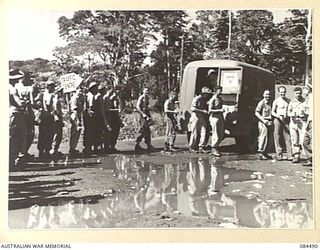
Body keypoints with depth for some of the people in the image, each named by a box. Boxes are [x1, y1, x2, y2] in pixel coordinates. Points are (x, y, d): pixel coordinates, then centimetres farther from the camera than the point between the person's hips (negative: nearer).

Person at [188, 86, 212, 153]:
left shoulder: (205, 100, 15)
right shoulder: (196, 99, -7)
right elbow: (193, 109, -18)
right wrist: (202, 111, -19)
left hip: (203, 119, 6)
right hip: (196, 117, -6)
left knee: (203, 133, -6)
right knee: (195, 133, 0)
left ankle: (201, 147, -1)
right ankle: (192, 147, 12)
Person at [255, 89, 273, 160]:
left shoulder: (270, 103, 16)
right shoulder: (261, 103, -5)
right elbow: (256, 113, -9)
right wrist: (263, 120, -17)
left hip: (269, 122, 7)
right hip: (263, 122, -7)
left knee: (267, 138, 9)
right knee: (264, 137, -11)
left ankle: (265, 153, 15)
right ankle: (261, 153, -8)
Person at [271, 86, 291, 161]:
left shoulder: (288, 101, 12)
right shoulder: (276, 101, 4)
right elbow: (272, 112, 3)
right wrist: (279, 116, -13)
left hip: (286, 121, 2)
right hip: (278, 120, -2)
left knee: (288, 137, -4)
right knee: (278, 138, -2)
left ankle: (290, 155, -6)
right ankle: (279, 155, 1)